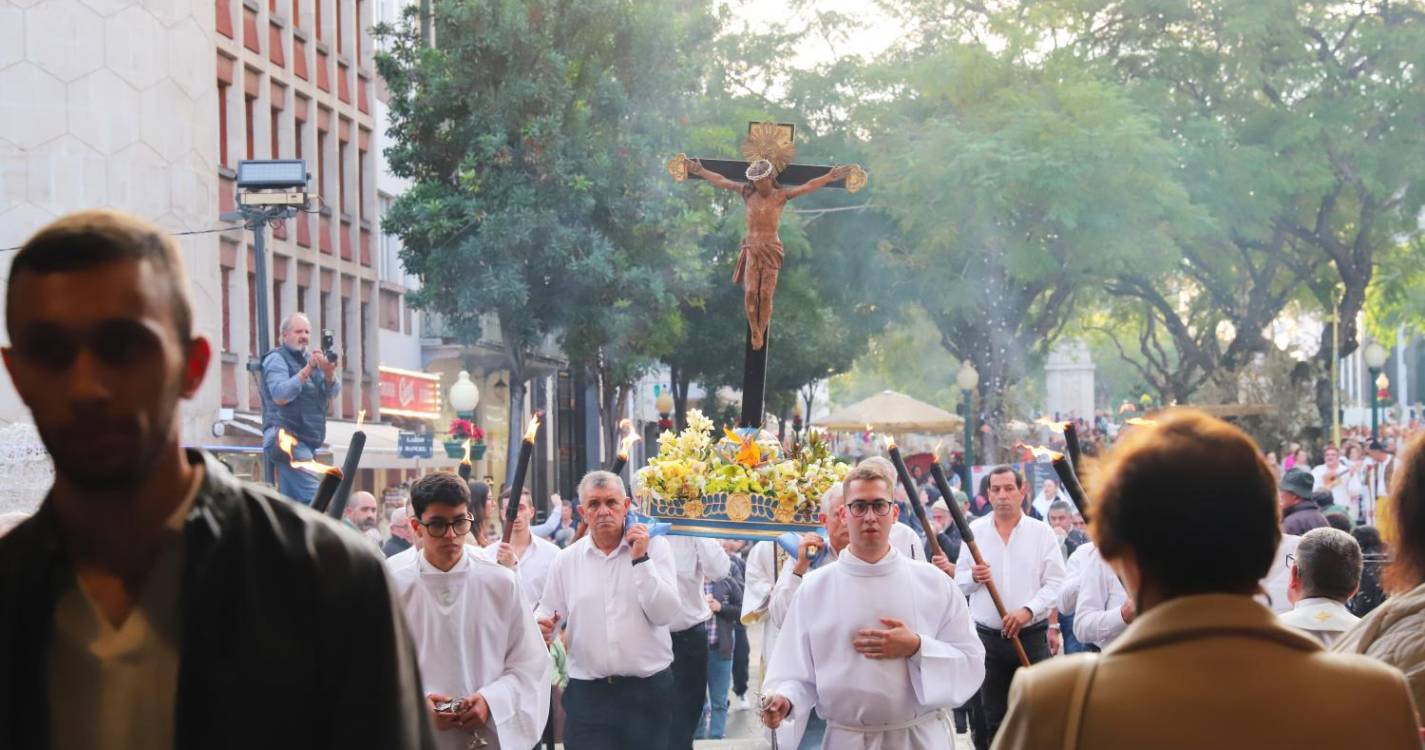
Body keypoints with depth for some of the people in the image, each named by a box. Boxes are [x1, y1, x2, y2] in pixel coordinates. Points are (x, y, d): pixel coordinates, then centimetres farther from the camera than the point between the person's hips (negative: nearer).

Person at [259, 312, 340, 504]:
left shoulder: (311, 359, 19)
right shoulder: (276, 359, -3)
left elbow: (333, 392, 7)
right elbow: (280, 396, -18)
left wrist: (329, 373, -15)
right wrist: (307, 370, -22)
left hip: (307, 440, 8)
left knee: (290, 499, 6)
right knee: (312, 496, -19)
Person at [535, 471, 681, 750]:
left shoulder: (654, 546, 0)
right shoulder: (566, 560, 5)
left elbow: (665, 614, -9)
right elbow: (547, 615, 11)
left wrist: (641, 560, -16)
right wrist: (541, 626, -11)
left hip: (648, 689, -1)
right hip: (588, 692, 1)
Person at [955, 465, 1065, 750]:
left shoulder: (1041, 532, 0)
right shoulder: (975, 531, 5)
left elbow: (1055, 583, -4)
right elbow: (959, 583, 9)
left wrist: (1028, 611, -17)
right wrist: (974, 577, -14)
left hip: (1032, 636, -1)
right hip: (987, 638, 1)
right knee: (988, 718, 5)